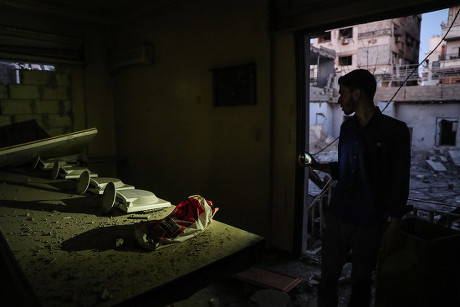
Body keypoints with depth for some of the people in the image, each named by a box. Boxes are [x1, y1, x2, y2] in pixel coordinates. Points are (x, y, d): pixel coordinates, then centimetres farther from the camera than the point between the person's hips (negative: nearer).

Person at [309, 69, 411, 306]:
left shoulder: (394, 130, -10)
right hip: (337, 216, 5)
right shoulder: (347, 127, 7)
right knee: (328, 275, 11)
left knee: (361, 282, 12)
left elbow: (399, 184, -9)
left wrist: (393, 227, -11)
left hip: (370, 224, -4)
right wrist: (318, 166, 2)